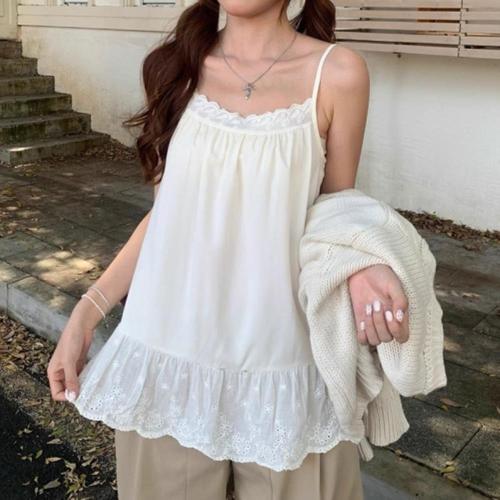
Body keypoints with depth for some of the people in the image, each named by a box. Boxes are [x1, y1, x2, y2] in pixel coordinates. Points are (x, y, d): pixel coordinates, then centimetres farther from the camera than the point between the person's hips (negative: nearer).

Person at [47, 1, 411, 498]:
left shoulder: (337, 74, -7)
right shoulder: (180, 64, 1)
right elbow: (166, 210, 5)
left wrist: (359, 266, -20)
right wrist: (87, 311, 3)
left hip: (278, 352, -2)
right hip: (168, 342, 3)